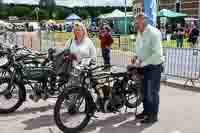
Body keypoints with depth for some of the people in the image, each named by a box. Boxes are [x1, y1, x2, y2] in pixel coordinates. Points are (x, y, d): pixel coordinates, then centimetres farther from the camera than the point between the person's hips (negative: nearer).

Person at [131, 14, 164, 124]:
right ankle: (146, 111, 33)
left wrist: (143, 63, -25)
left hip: (154, 66, -8)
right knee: (144, 90, 17)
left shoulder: (154, 33, -21)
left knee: (152, 92, 0)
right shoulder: (139, 32, 4)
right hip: (144, 66, 8)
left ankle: (153, 115, 14)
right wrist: (136, 56, 1)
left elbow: (157, 54, -27)